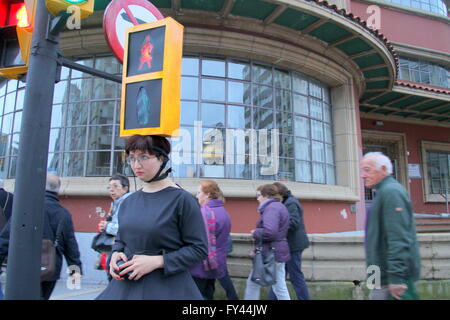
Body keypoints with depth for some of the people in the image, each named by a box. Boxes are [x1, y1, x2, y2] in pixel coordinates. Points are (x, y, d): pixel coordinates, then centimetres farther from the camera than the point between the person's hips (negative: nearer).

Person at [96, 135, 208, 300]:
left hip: (167, 287, -5)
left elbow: (199, 249, -14)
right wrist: (115, 254, -3)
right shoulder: (128, 202, 5)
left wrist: (156, 261, -20)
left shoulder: (182, 199, -14)